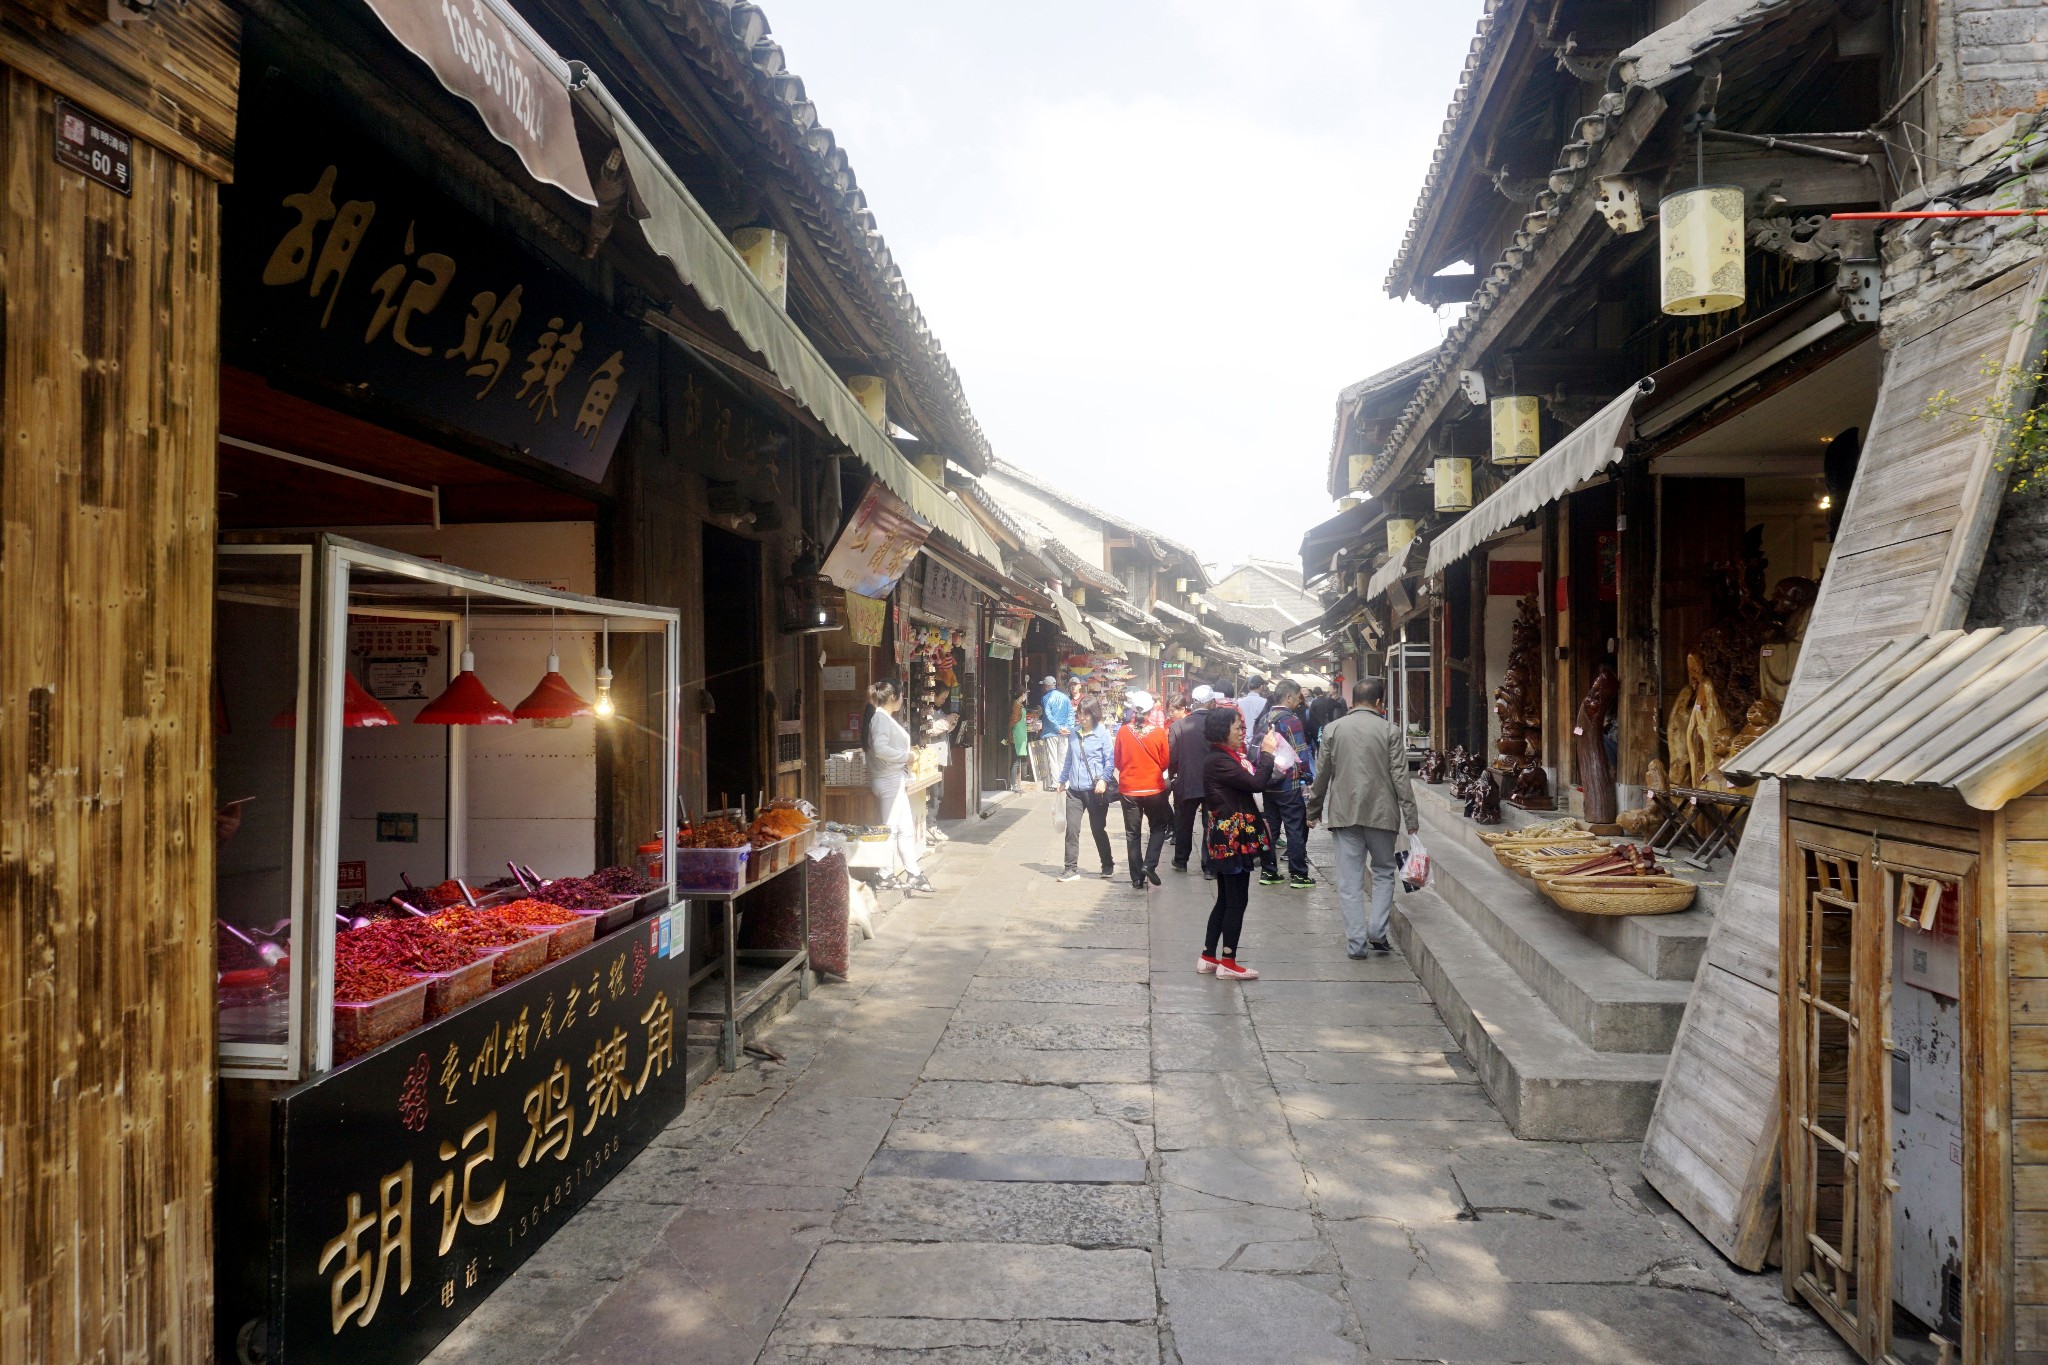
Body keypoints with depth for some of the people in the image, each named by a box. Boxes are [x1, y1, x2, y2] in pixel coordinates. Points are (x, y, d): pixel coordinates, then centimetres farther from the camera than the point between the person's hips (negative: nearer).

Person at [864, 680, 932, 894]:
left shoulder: (887, 718, 16)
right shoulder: (881, 718, -15)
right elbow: (880, 749, -28)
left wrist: (905, 779, 13)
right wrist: (906, 756, -16)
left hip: (896, 779, 10)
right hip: (889, 780, -10)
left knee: (907, 829, 13)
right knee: (891, 830, -5)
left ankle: (914, 875, 18)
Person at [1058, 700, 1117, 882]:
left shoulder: (1103, 734, -6)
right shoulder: (1074, 733, 11)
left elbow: (1110, 760, -8)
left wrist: (1104, 780, -22)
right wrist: (1062, 780, 24)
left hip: (1095, 790, -4)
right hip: (1074, 790, 4)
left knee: (1098, 829, 8)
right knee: (1071, 829, -3)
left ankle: (1108, 866, 26)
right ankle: (1071, 869, 3)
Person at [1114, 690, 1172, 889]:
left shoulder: (1123, 732, -9)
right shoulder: (1158, 732, -12)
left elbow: (1118, 762, 1)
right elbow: (1165, 762, 0)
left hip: (1128, 789, 1)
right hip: (1154, 788, -1)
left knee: (1132, 834, 10)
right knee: (1159, 827, 18)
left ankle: (1137, 878, 11)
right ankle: (1149, 864, -1)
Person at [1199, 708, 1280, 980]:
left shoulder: (1222, 757, 14)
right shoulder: (1218, 760, -18)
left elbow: (1251, 781, 12)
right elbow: (1256, 783, -21)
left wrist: (1264, 755, 4)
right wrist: (1267, 753, -10)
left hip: (1225, 839, 10)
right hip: (1232, 838, -10)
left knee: (1225, 900, 16)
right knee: (1237, 901, -2)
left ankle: (1208, 957, 22)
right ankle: (1228, 962, 5)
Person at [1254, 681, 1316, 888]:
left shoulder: (1264, 718, 8)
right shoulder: (1291, 720, -13)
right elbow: (1301, 753, -16)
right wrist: (1308, 776, -6)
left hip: (1268, 783, 7)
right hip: (1289, 785, -7)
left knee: (1270, 828, 12)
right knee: (1296, 829, 1)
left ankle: (1267, 872, 15)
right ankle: (1298, 874, 4)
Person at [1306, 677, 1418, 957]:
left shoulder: (1332, 729, 1)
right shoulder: (1389, 731, -3)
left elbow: (1321, 775, 5)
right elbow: (1400, 778, -5)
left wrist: (1313, 812, 15)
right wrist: (1411, 819, -1)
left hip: (1344, 814, 1)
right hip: (1381, 813, -1)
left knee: (1350, 880, 5)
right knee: (1384, 872, 16)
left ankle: (1358, 941, 4)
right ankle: (1377, 931, 5)